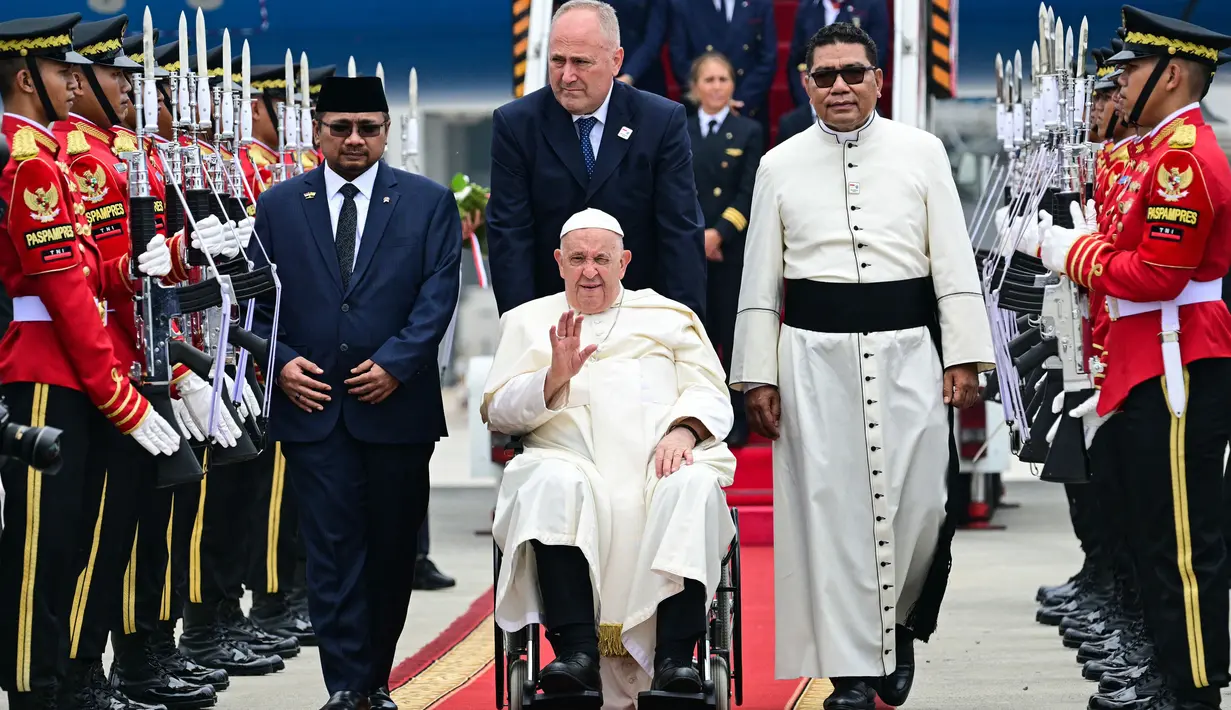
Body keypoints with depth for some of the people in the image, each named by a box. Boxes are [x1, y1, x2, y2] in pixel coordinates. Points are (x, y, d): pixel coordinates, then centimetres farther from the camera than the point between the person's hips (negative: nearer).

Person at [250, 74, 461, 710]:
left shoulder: (429, 203, 5)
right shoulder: (279, 206, 9)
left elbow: (438, 293, -2)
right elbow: (258, 296, 9)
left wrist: (395, 363, -13)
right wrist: (281, 360, -7)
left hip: (397, 404, 0)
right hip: (312, 404, 0)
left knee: (391, 550, 6)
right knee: (333, 549, -5)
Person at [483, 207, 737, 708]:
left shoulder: (670, 317, 27)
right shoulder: (527, 320, 25)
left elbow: (711, 394, 15)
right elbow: (496, 412, 13)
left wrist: (684, 429, -8)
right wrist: (554, 377, -6)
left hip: (661, 459, 1)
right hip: (571, 455, 0)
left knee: (694, 486, -35)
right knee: (552, 483, -37)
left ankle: (674, 658, -43)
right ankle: (578, 653, -46)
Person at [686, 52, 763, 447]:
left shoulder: (749, 132, 4)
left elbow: (748, 194, -4)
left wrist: (719, 233, -15)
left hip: (733, 250, -2)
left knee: (734, 336, 1)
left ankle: (737, 421, 7)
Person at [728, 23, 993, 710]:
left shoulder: (922, 153, 5)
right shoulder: (781, 165, 7)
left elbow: (954, 262, 3)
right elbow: (760, 278, 9)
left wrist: (964, 358, -3)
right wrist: (758, 375, 4)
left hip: (907, 350, 0)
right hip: (814, 354, 0)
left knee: (921, 502, -5)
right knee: (831, 508, -1)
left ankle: (898, 627, 22)